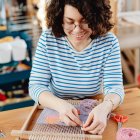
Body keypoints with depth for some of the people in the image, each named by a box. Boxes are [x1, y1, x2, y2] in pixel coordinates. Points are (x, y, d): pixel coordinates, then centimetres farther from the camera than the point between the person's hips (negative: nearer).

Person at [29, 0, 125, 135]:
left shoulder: (108, 41, -11)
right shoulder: (48, 38, -11)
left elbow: (114, 87, -14)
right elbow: (36, 85, -12)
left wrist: (104, 107, -37)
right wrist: (60, 104, -32)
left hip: (92, 116, 1)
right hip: (55, 111, -1)